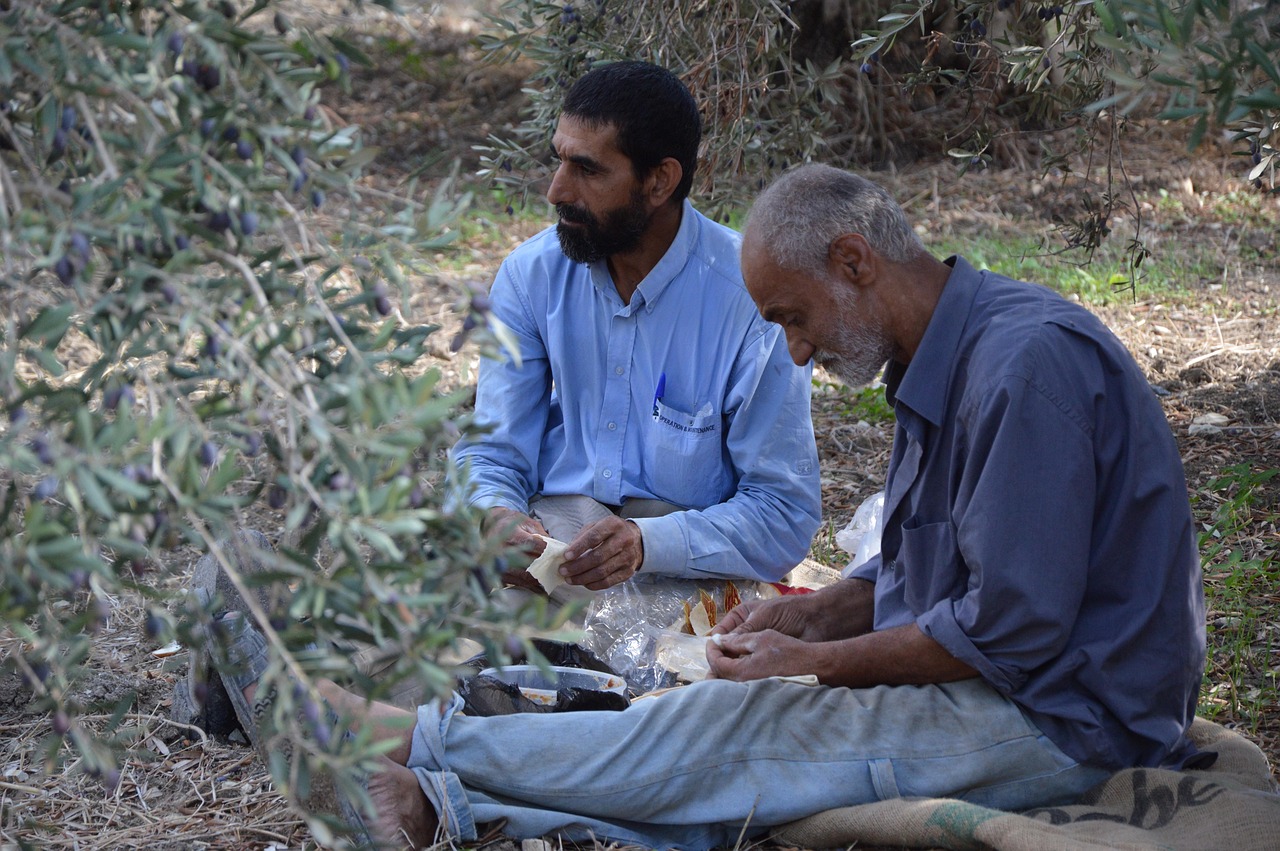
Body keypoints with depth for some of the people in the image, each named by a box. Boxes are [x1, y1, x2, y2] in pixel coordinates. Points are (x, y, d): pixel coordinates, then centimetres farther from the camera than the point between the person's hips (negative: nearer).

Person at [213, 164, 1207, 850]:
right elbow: (924, 568, 21)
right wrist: (808, 617, 3)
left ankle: (417, 739, -6)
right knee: (721, 749, -7)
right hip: (992, 691, 9)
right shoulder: (944, 361, 11)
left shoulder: (1028, 362, -23)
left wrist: (816, 662, -15)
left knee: (736, 729, -13)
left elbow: (1012, 631, -25)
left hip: (1062, 723, -9)